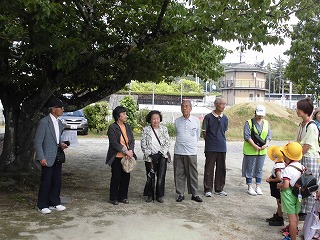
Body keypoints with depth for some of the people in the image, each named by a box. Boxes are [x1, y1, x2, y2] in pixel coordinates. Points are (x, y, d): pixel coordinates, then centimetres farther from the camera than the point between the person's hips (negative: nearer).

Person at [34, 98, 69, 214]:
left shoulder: (59, 123, 10)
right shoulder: (44, 122, -14)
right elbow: (38, 141, -14)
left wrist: (61, 144, 1)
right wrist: (41, 158, -18)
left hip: (58, 157, 7)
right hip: (47, 158, -7)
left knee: (57, 181, 13)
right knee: (46, 182, 1)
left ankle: (54, 203, 26)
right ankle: (42, 206, 15)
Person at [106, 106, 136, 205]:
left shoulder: (127, 126, 11)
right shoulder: (112, 127, -8)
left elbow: (132, 140, 9)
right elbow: (114, 143, -15)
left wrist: (131, 150, -9)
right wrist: (125, 151, -18)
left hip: (127, 157, 6)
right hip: (117, 157, -6)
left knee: (126, 177, 9)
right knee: (116, 178, 1)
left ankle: (122, 197, 22)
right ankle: (113, 198, 15)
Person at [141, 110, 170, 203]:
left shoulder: (164, 129, 6)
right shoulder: (145, 130, 2)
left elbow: (167, 143, 4)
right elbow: (143, 144, 0)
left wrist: (161, 153, -8)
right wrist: (150, 155, -10)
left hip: (162, 157, 1)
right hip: (150, 157, -1)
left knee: (161, 177, -3)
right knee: (150, 178, 2)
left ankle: (159, 196, 13)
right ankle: (150, 195, 18)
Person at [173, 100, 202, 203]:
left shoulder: (196, 120, 2)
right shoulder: (177, 121, 4)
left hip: (191, 152, -1)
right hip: (178, 152, 1)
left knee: (193, 174, 3)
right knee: (179, 174, 4)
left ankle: (194, 194, 14)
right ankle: (180, 194, 15)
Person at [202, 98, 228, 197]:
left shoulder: (225, 118, 7)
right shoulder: (208, 117, -6)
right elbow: (204, 132, 0)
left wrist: (221, 140, 11)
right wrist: (209, 141, 3)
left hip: (222, 147, 4)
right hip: (210, 148, -4)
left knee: (221, 168, 9)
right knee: (209, 169, 2)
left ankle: (219, 189, 22)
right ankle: (208, 189, 12)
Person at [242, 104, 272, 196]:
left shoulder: (266, 123, 11)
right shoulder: (249, 123, -5)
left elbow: (269, 135, 7)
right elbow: (246, 136, -13)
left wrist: (266, 144, -11)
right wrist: (254, 145, -20)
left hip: (262, 151, 4)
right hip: (250, 150, -4)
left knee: (259, 169, 11)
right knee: (250, 169, 2)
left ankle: (258, 187, 21)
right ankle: (250, 187, 12)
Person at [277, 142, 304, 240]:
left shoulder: (288, 169, -24)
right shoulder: (301, 167, 2)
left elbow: (285, 185, -30)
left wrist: (279, 186, -12)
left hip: (289, 195, -8)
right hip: (298, 194, 8)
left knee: (292, 218, 0)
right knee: (295, 215, 21)